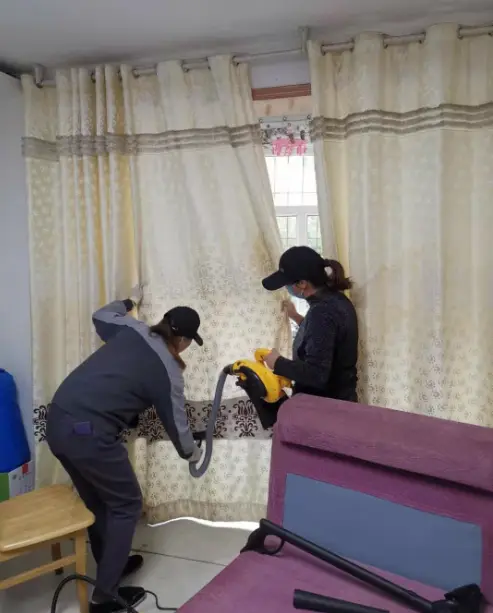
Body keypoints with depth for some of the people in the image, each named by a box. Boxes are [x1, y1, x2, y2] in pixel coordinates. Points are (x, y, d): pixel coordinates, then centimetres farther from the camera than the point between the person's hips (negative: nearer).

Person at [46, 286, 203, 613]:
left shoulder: (132, 329, 11)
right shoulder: (169, 373, -2)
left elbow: (100, 316, 33)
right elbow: (176, 423, 9)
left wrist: (130, 302, 50)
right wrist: (191, 452, 29)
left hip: (57, 420, 8)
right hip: (89, 434, -8)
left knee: (97, 500, 25)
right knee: (126, 505, 12)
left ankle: (113, 563, 44)